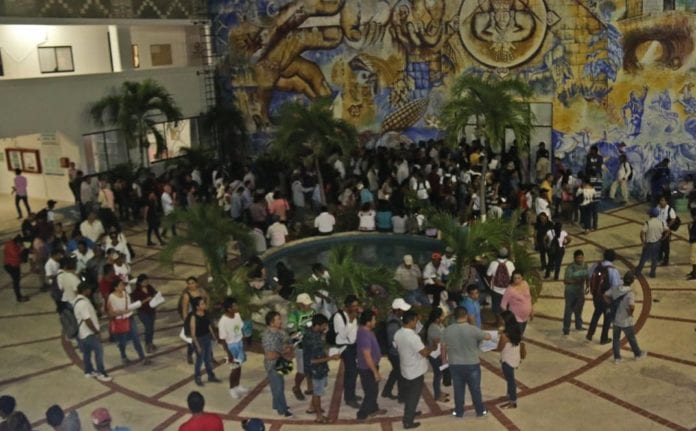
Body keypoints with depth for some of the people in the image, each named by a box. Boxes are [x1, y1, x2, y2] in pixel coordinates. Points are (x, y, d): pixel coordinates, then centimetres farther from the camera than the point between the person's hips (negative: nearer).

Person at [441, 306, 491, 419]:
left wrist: (444, 360, 18)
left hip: (455, 365, 2)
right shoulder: (473, 329, -17)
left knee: (458, 390, 17)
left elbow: (443, 347, 1)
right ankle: (480, 411, 30)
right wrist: (487, 334, 20)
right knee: (475, 389, 15)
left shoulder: (447, 330, -9)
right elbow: (488, 337, -3)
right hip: (472, 364, -2)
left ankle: (459, 412, 29)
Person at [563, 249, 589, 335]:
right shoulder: (570, 267, -22)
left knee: (579, 309, 21)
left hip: (580, 291, 5)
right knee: (568, 310, 1)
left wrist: (587, 287, -3)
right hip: (570, 292, -5)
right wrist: (575, 281, -35)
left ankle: (579, 325, 39)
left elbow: (587, 277, 8)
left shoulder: (585, 266, -5)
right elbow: (565, 281, -23)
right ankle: (566, 328, 12)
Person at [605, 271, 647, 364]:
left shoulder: (615, 288, -11)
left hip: (615, 319, 4)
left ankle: (617, 357, 26)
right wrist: (631, 311, -20)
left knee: (616, 338, 18)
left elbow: (606, 295, -1)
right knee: (631, 338, 18)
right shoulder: (630, 293, -28)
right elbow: (631, 305, -42)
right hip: (626, 321, -4)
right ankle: (638, 354, 40)